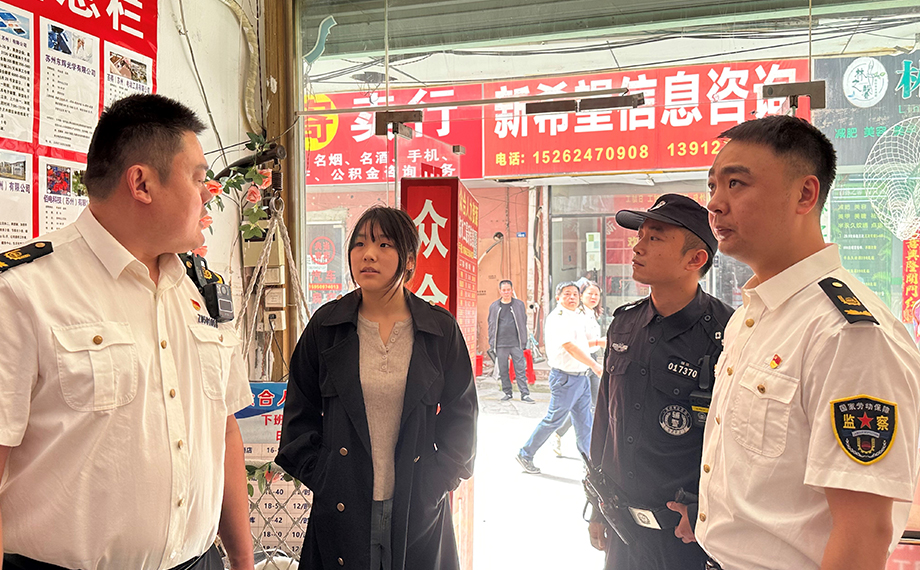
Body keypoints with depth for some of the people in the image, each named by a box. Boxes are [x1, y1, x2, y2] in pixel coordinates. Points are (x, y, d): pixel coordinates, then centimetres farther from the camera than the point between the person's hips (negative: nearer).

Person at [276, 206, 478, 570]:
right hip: (341, 508, 0)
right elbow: (300, 413, 6)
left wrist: (439, 480, -3)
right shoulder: (326, 325, 0)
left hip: (417, 509, 0)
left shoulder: (441, 329, -2)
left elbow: (460, 414, 5)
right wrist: (319, 477, -2)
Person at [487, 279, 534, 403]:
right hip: (500, 344, 1)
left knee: (520, 369, -3)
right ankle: (507, 392, 19)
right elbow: (491, 325, 10)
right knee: (503, 370, 7)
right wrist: (491, 344, 5)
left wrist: (524, 342, 4)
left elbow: (523, 324, 9)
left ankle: (525, 394, 1)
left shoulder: (519, 304, 7)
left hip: (516, 343, -1)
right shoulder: (494, 306, 7)